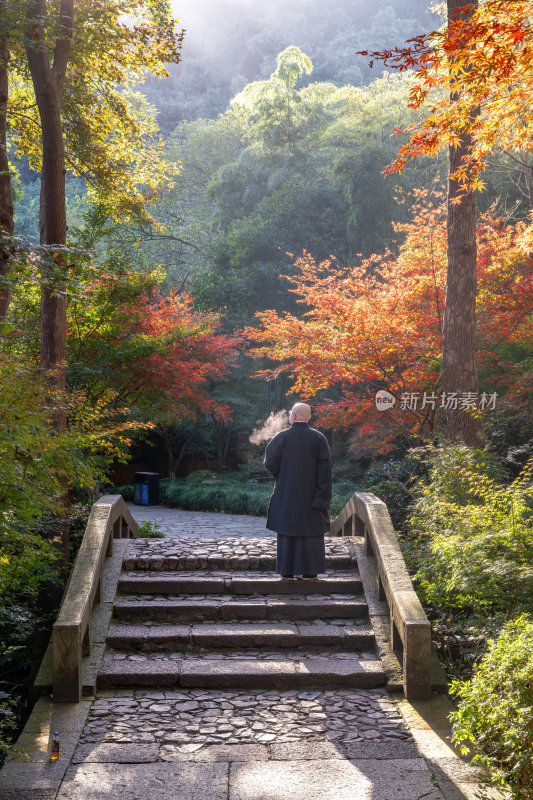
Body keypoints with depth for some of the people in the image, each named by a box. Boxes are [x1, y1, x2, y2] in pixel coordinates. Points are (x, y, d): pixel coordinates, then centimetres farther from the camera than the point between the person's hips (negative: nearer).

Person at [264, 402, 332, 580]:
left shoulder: (281, 437, -7)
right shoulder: (319, 438, -4)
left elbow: (270, 463, -9)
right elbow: (325, 468, -8)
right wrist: (322, 497, -6)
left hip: (286, 494, 0)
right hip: (310, 495, 1)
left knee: (287, 533, 7)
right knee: (311, 532, 7)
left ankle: (287, 572, 9)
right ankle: (309, 572, 7)